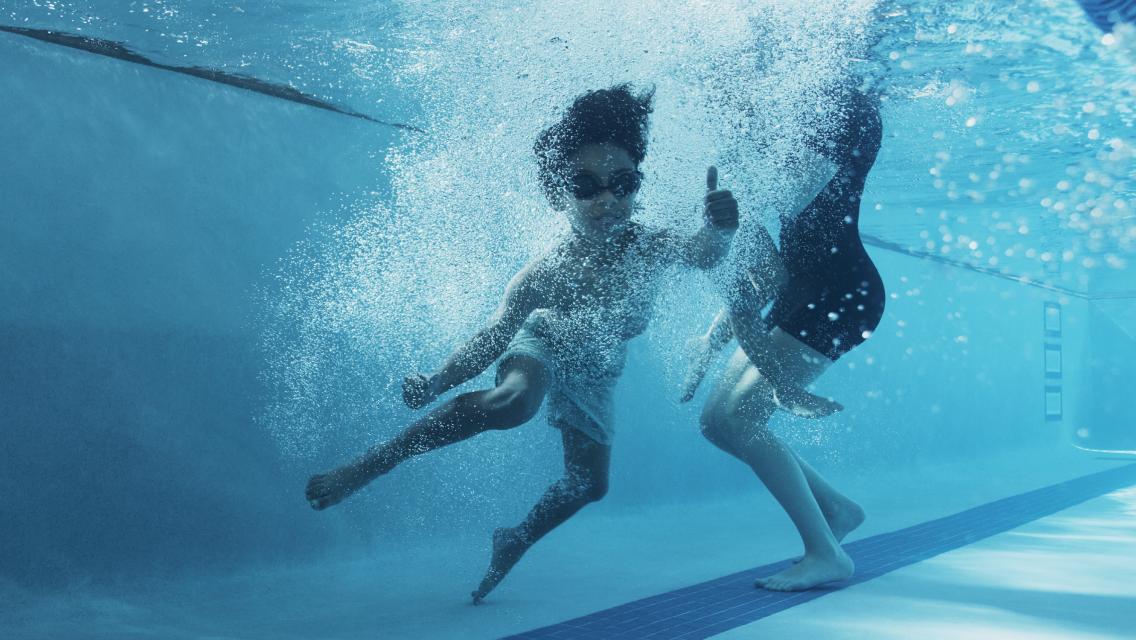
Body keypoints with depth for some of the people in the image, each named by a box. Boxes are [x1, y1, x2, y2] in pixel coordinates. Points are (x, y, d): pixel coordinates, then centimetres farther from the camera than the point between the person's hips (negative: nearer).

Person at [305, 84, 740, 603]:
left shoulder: (653, 248, -33)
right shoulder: (541, 277, -39)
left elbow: (705, 255, -13)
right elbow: (491, 340, -30)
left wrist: (718, 227, -36)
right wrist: (436, 383, -47)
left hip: (594, 371, 4)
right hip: (542, 343, -4)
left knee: (589, 484, 13)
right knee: (513, 402, -38)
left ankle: (517, 541, 41)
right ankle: (373, 463, -28)